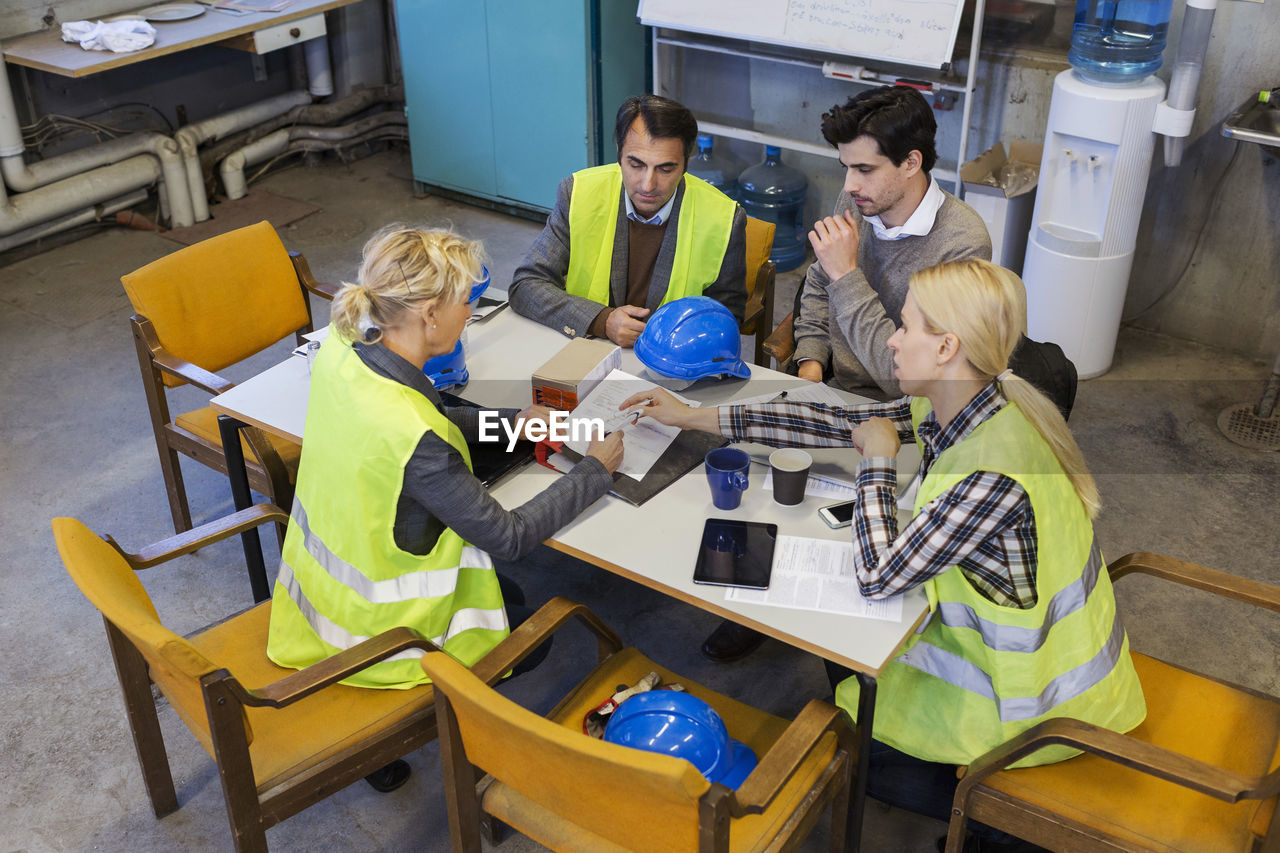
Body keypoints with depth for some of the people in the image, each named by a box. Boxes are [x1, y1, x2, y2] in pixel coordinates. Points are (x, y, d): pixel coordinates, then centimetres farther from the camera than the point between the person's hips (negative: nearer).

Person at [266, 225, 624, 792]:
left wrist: (508, 421, 3)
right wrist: (595, 470, -12)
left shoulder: (342, 348, -13)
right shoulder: (412, 439, -37)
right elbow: (509, 536, -23)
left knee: (507, 596, 27)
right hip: (371, 630, -8)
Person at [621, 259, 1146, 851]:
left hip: (1037, 692, -8)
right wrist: (696, 417, 1)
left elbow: (876, 575, -30)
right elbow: (842, 423, -1)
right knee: (844, 651, 22)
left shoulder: (995, 474, -36)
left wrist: (878, 460, -16)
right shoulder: (951, 407, -9)